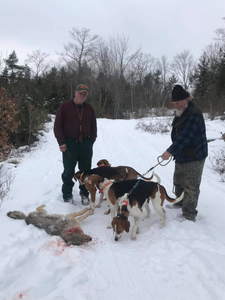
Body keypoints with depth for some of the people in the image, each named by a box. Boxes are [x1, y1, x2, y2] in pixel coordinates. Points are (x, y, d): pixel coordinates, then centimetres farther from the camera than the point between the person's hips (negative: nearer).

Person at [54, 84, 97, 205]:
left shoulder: (89, 108, 9)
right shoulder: (65, 106, -2)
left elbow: (93, 126, 15)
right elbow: (57, 125, -3)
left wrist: (91, 140, 5)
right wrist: (61, 142, -9)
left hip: (86, 144, 3)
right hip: (70, 144, -3)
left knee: (86, 170, 9)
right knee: (68, 171, 4)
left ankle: (84, 194, 22)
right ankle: (67, 195, 18)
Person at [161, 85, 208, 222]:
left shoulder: (194, 114, -23)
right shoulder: (182, 112, 10)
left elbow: (185, 136, -32)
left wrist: (171, 151, -34)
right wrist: (174, 151, 15)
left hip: (194, 158, -10)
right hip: (181, 156, 10)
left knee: (190, 186, -2)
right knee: (178, 181, 24)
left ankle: (189, 215, 9)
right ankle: (180, 202, 45)